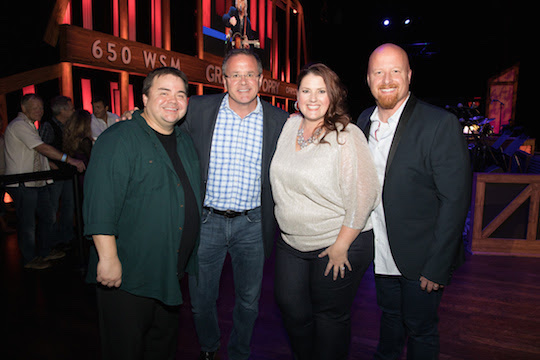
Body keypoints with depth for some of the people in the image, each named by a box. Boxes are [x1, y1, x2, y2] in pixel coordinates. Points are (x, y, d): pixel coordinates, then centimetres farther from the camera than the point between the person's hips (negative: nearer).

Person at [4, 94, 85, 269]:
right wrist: (69, 159, -30)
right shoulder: (19, 125, -14)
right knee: (27, 222, 2)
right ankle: (29, 259, 16)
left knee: (47, 216, 15)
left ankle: (45, 251, 29)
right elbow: (42, 148, -25)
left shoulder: (30, 125, 18)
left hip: (37, 181, 10)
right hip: (22, 183, -10)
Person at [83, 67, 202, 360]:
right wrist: (108, 257, -23)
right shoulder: (119, 139, -15)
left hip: (173, 272, 7)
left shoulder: (185, 141, 9)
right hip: (128, 274, -7)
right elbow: (100, 205, -20)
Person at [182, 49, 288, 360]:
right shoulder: (198, 109, -2)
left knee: (249, 300, 16)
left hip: (252, 224, 0)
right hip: (206, 220, 0)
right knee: (201, 300, 16)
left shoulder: (279, 120, -1)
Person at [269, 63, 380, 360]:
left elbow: (362, 196, -18)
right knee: (290, 307, 17)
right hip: (290, 241, 6)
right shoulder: (290, 125, 3)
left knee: (330, 315, 12)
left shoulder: (347, 136, -16)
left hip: (337, 243, -6)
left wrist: (340, 246, -17)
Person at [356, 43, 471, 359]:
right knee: (389, 314, 27)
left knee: (420, 329, 14)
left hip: (420, 259, -5)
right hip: (381, 255, 5)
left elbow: (455, 200, -18)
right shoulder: (364, 121, 1)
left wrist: (437, 267, -18)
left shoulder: (441, 125, -18)